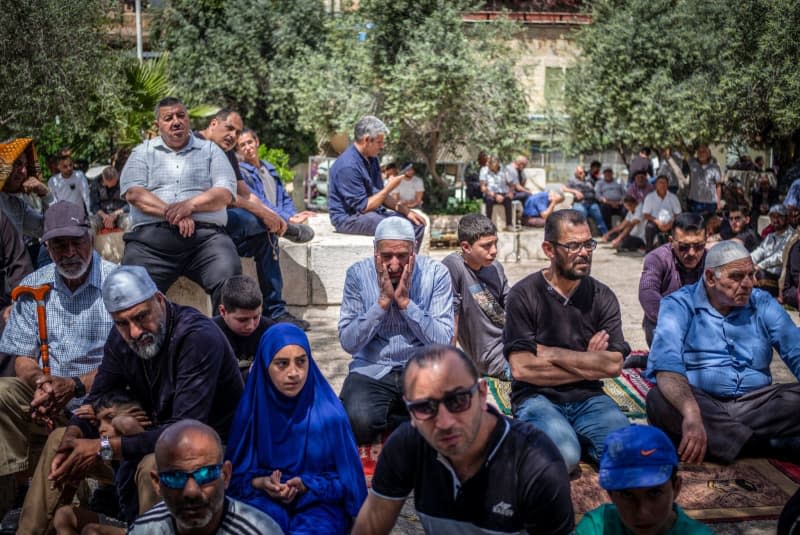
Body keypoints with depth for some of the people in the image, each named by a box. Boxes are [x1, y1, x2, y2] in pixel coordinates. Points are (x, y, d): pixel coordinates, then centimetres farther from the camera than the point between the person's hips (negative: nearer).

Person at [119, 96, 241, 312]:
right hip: (150, 236, 1)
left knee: (229, 276, -28)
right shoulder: (143, 152, 21)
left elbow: (226, 193, 6)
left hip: (206, 235, 0)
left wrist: (190, 205, -11)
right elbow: (133, 192, 3)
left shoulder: (210, 150, 21)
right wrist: (171, 214, -11)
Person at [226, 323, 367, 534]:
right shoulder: (251, 410, -4)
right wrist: (261, 483, -16)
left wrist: (305, 485, -18)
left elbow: (345, 479, -2)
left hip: (319, 502, -1)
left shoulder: (328, 414, -10)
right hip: (264, 499, 1)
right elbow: (236, 474, 5)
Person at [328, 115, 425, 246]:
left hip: (372, 211, 10)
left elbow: (380, 195, 15)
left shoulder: (371, 159, 9)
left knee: (417, 224, 0)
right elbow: (362, 207, -21)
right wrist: (388, 188, -16)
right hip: (348, 218, -10)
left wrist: (405, 210, 1)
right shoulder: (348, 166, -21)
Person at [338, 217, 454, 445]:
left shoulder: (436, 273, -5)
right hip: (372, 371, 0)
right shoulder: (358, 274, -3)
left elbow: (443, 342, -11)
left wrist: (405, 301, -17)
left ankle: (381, 417, 0)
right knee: (358, 423, -30)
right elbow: (348, 343, -8)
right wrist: (383, 300, -16)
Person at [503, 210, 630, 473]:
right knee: (564, 456, -31)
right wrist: (589, 365, -7)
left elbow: (614, 364, -6)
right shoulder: (523, 295, -6)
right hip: (537, 397, -3)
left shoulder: (602, 296, 5)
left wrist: (550, 353, -11)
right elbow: (521, 368, -15)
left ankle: (574, 435, 7)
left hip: (587, 397, 3)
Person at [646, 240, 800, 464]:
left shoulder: (763, 304, 10)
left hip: (755, 403, 2)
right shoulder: (679, 305, -3)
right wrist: (691, 413, -38)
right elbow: (666, 364, -19)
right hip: (701, 402, -2)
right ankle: (775, 443, -28)